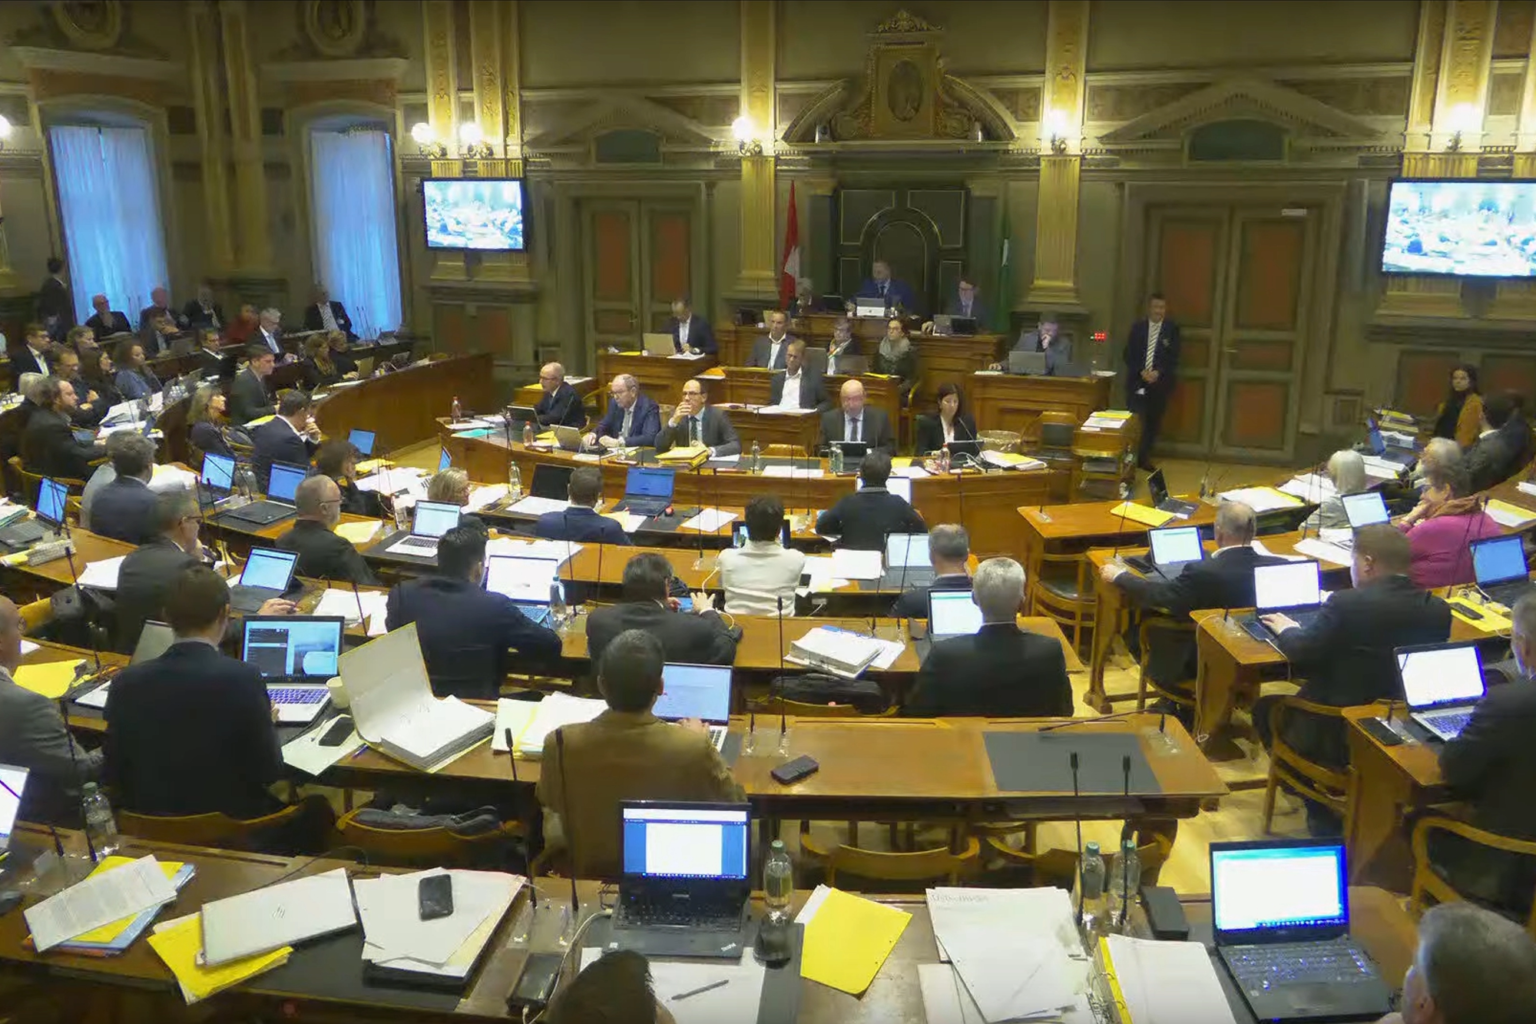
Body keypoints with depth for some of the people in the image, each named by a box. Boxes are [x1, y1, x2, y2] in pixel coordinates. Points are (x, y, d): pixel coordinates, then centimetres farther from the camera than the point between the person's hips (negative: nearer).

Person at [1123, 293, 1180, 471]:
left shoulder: (1172, 329, 2)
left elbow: (1173, 358, 0)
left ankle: (1144, 458, 15)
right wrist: (1141, 372, -10)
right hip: (1137, 381, 0)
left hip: (1160, 383, 0)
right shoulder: (1137, 327, 6)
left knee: (1153, 422, 5)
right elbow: (1129, 355, 4)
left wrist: (1158, 373, -14)